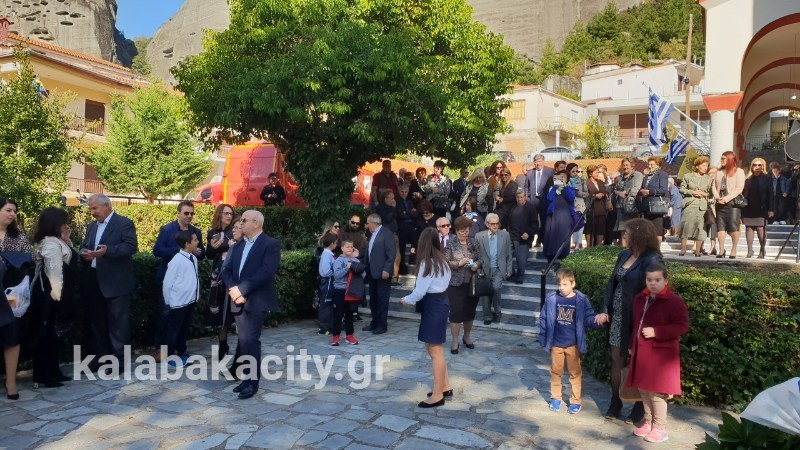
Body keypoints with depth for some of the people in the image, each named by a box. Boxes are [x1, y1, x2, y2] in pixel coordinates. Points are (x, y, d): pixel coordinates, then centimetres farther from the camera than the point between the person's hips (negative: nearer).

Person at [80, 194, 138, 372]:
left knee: (118, 323, -2)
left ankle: (118, 360, 5)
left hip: (116, 283, -7)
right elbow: (84, 246, 19)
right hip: (94, 282, 8)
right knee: (96, 322, 14)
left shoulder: (124, 223, -6)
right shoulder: (91, 226, 18)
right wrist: (84, 253, -5)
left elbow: (131, 247, -16)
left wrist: (107, 250, -28)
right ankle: (100, 357, 24)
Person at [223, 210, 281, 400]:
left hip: (256, 301, -6)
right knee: (244, 341, 9)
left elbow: (266, 272, -17)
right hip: (239, 300, 7)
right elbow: (227, 270, 11)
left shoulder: (271, 244, -6)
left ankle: (252, 382, 3)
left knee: (251, 341, -7)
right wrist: (233, 288, -9)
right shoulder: (238, 246, 17)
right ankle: (246, 377, 19)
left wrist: (241, 290, -17)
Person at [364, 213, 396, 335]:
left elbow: (391, 253, -16)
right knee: (373, 299, 13)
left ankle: (382, 325, 7)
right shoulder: (373, 234, 15)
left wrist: (386, 270, -20)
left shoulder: (386, 233, -11)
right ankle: (375, 322, 23)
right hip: (372, 272, 8)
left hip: (382, 272, -8)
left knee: (382, 299, -1)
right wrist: (367, 267, 9)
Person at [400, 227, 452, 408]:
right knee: (432, 347, 17)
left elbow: (420, 291, -14)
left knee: (435, 350, -1)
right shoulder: (441, 260, 9)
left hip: (433, 306, -9)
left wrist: (407, 299, 5)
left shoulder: (427, 263, -16)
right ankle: (445, 387, 25)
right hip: (440, 302, 9)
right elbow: (444, 282, 10)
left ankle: (437, 395, 8)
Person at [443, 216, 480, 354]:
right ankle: (455, 341, 10)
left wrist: (476, 264, -11)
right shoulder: (450, 244, -6)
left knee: (470, 311, 13)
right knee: (456, 312, -2)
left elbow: (480, 258, 10)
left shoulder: (474, 242, 5)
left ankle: (467, 336, 33)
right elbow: (445, 262, -10)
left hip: (472, 283, 4)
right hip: (456, 284, -4)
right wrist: (459, 263, -21)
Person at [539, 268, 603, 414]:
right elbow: (544, 320, -1)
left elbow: (588, 318, -7)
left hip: (573, 344, -1)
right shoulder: (551, 299, -7)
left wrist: (597, 320, -30)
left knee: (575, 373, 10)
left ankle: (575, 401, 24)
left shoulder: (581, 300, -10)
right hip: (555, 344, 2)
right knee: (555, 372, 15)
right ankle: (555, 398, 31)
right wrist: (543, 339, 0)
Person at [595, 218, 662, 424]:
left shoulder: (652, 260, -15)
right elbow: (612, 283, 11)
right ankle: (615, 403, 24)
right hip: (618, 316, 7)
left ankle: (639, 408, 23)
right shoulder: (624, 255, 8)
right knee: (616, 359, 12)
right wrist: (605, 310, 6)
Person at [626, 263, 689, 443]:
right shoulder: (640, 299, 10)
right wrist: (632, 346, 19)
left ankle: (660, 428, 11)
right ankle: (648, 423, 28)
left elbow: (682, 327, -17)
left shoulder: (674, 301, -12)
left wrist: (656, 332, -23)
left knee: (657, 392, -2)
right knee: (644, 389, 14)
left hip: (661, 354, -7)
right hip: (642, 352, 7)